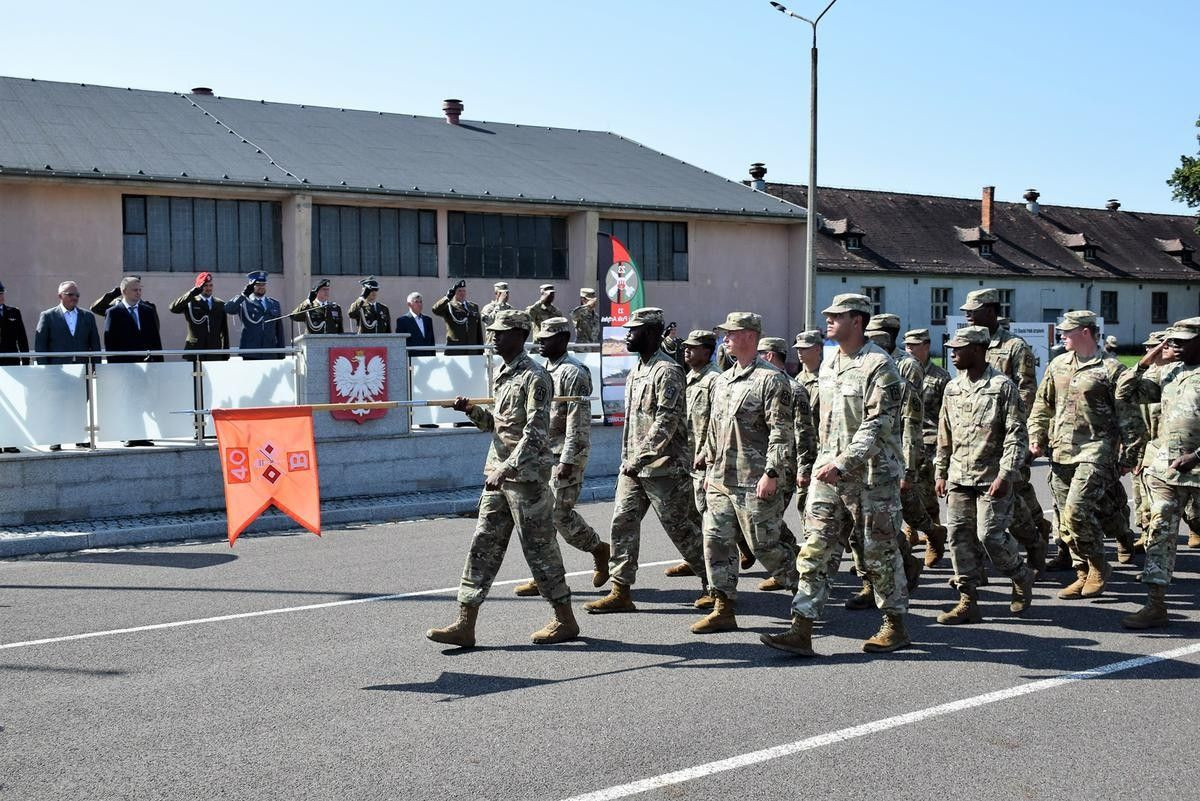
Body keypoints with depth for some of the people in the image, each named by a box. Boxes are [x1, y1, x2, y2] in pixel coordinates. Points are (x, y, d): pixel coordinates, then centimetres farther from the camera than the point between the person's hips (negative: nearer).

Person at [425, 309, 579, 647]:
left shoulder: (535, 378, -13)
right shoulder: (501, 374, 14)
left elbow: (535, 433, -21)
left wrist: (506, 469, -29)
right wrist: (471, 410, 2)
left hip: (527, 476, -8)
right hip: (498, 474, 9)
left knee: (539, 547, 1)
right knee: (483, 545, 5)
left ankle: (565, 620, 16)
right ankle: (465, 625, 8)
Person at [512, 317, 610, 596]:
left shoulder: (574, 373, -13)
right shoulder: (545, 370, 15)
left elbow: (578, 421, -19)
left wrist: (568, 460, -22)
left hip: (565, 456, -9)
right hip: (542, 454, 9)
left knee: (560, 514, -7)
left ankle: (600, 550, 16)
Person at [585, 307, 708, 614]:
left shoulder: (667, 372, -13)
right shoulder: (635, 372, 16)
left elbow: (667, 421, -20)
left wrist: (641, 457, -21)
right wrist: (628, 458, 16)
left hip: (662, 467, -9)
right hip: (632, 467, 9)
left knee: (679, 526, 1)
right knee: (623, 522, 2)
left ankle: (713, 582, 18)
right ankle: (621, 592, 7)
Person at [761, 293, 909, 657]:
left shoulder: (879, 365, -11)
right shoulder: (828, 365, 14)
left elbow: (877, 425, -18)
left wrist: (843, 463, -24)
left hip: (871, 473, -7)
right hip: (829, 471, 7)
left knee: (878, 551, 5)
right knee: (816, 548, -1)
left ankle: (895, 626, 22)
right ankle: (801, 630, -2)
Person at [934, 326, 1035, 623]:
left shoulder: (1003, 386, -7)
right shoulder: (953, 388, 12)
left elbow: (1017, 435, -10)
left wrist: (1005, 475, -18)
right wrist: (941, 472, 15)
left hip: (991, 478, -6)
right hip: (959, 477, 6)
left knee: (989, 534, -9)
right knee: (959, 536, 3)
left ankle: (1022, 577, 20)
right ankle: (968, 601, 11)